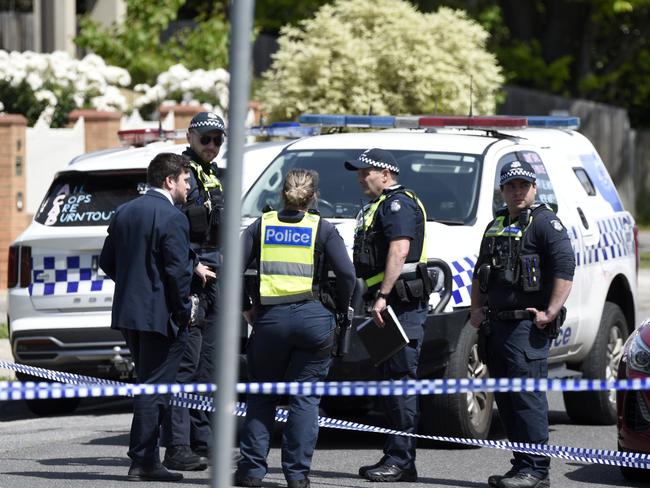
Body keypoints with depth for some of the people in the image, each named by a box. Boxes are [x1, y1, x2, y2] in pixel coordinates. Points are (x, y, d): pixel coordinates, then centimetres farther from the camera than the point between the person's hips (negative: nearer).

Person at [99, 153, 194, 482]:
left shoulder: (124, 213, 11)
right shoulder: (172, 218, -14)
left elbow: (107, 262, 15)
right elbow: (178, 270, -18)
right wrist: (184, 310, -8)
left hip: (127, 313, 8)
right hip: (159, 315, -8)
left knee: (148, 387, 16)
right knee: (154, 388, -3)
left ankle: (149, 459, 17)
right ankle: (141, 461, -3)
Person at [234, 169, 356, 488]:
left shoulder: (262, 226, 8)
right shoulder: (323, 229, 3)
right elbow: (347, 274, -4)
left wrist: (245, 306, 12)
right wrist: (339, 309, 10)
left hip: (269, 318, 1)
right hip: (313, 318, -1)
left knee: (261, 395, 13)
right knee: (305, 397, 4)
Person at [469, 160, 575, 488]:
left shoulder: (544, 222, -5)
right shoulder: (496, 226, 21)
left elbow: (565, 267, -15)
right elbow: (480, 272, 30)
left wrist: (550, 312, -20)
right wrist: (476, 309, 16)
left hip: (527, 325, -9)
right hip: (496, 325, 9)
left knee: (527, 396, -13)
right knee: (505, 399, 9)